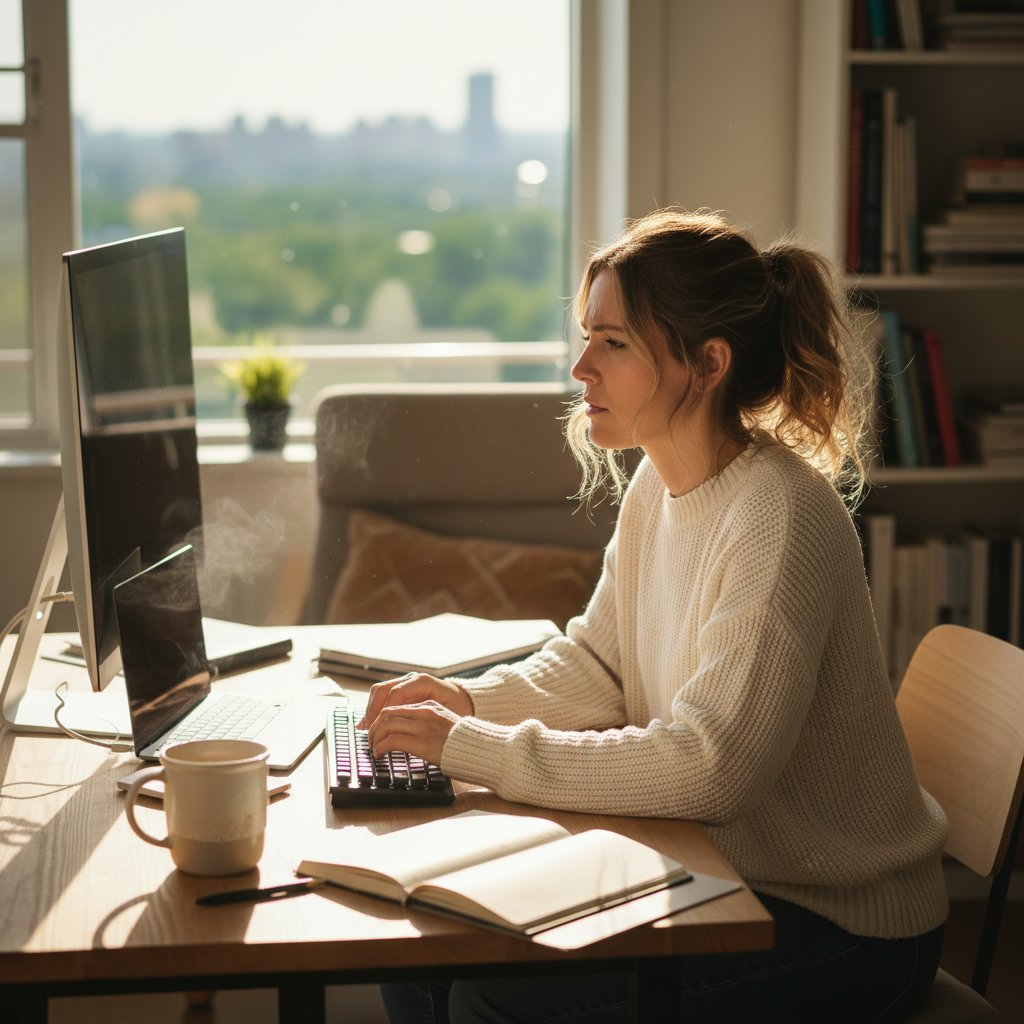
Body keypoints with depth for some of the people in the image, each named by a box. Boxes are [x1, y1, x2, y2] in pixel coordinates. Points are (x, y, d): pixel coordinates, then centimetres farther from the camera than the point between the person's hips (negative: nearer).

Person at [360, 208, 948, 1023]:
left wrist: (471, 748, -27)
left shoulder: (782, 520, -25)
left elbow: (706, 768, -30)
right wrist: (469, 701, -8)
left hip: (836, 925, -8)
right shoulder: (658, 488, 3)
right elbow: (592, 665, 11)